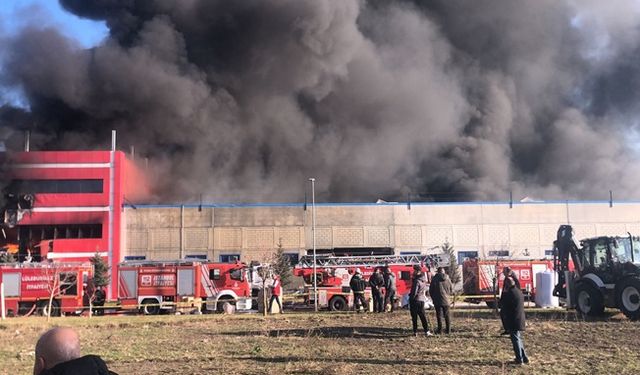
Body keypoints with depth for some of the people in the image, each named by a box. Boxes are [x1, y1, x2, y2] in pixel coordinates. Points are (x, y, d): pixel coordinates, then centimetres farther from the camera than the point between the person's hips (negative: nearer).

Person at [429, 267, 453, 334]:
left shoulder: (434, 279, -7)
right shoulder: (448, 279, 0)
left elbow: (430, 291, -2)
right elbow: (451, 290, 7)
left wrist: (433, 298, 13)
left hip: (437, 301, -2)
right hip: (446, 300, 3)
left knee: (439, 315, 3)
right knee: (447, 316, 11)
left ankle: (439, 329, 2)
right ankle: (448, 330, 13)